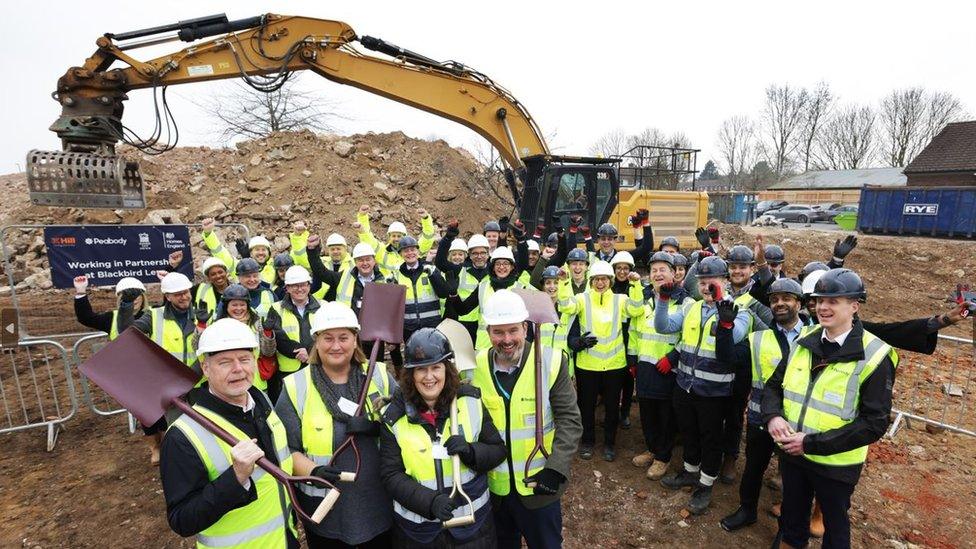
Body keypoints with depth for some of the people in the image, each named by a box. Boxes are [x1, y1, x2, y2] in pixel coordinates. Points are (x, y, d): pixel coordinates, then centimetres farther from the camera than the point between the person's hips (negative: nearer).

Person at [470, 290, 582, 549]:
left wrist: (555, 468, -18)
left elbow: (569, 419, -11)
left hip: (539, 482, -2)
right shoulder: (476, 365, -8)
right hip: (493, 485, 2)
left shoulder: (550, 361, -15)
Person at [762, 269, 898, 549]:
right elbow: (774, 385, 4)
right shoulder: (804, 341, -2)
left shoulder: (874, 357, -17)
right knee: (792, 515, 24)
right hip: (791, 453, 4)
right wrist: (773, 416, -16)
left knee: (834, 522, 21)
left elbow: (875, 423, -19)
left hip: (835, 463, -4)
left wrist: (812, 443, -23)